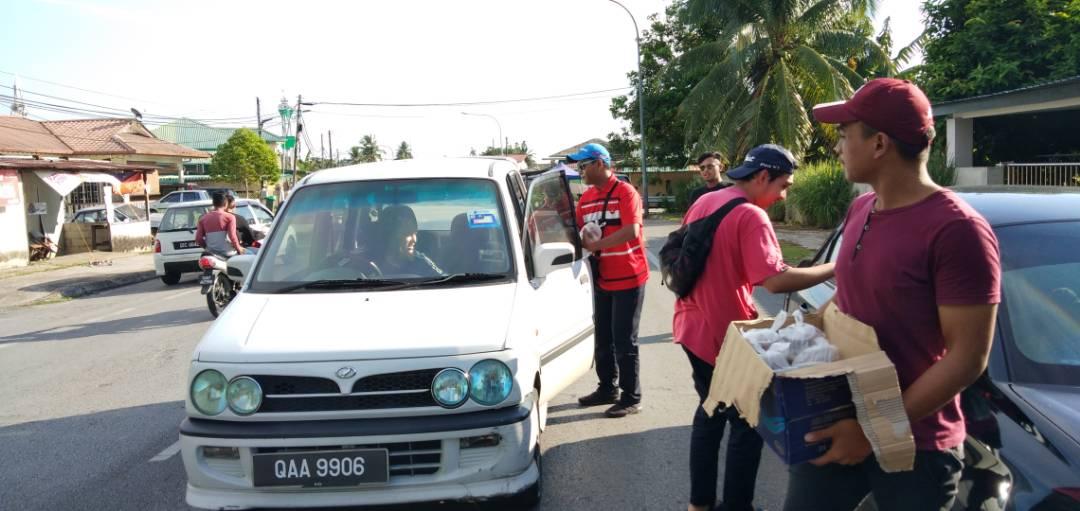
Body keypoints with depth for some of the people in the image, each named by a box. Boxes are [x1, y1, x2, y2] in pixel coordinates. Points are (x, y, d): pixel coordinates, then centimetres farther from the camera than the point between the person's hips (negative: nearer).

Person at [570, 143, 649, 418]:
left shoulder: (625, 192, -13)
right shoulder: (585, 198, 8)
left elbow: (631, 231, -26)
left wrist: (594, 244, -24)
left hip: (628, 278, -7)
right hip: (601, 279, 7)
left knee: (624, 341, -1)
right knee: (603, 338, 15)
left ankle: (631, 398, 10)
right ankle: (607, 388, 30)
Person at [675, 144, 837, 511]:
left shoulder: (703, 203, 8)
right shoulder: (751, 216, -19)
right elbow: (775, 280, -28)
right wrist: (833, 269, -20)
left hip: (692, 329, 9)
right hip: (726, 337, -9)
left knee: (709, 412, 20)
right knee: (746, 424, 6)